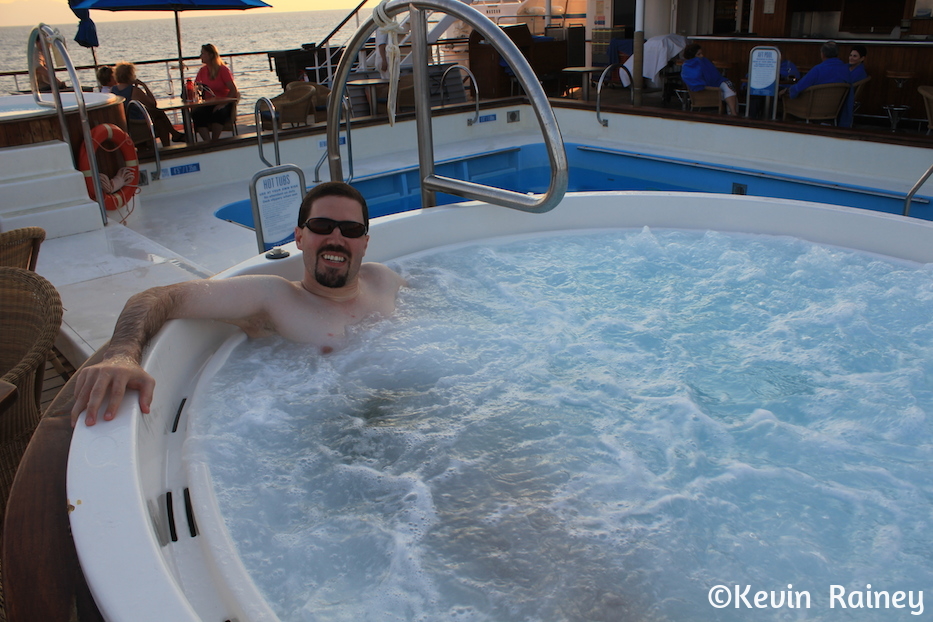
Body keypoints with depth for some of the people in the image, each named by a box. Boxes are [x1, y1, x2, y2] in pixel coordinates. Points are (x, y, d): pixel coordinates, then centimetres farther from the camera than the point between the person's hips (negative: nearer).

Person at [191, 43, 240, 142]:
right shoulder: (203, 70, 14)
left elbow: (233, 90, -11)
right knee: (196, 113, -28)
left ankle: (214, 141, -29)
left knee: (219, 113, -38)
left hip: (223, 105, -4)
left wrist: (223, 104, -24)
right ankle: (208, 142, -35)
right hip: (208, 104, 4)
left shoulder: (223, 69, -2)